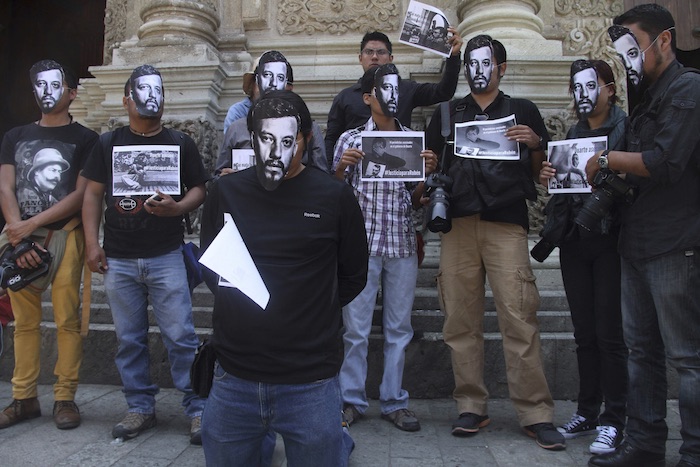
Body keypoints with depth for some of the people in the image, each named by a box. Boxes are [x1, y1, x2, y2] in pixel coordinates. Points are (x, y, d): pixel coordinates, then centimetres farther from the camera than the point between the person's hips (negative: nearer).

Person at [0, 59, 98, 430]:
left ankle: (65, 398, 6)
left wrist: (31, 225, -10)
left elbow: (82, 194, -4)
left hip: (64, 236, -3)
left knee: (67, 320, -3)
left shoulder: (85, 139, 5)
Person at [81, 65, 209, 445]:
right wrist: (92, 243, 1)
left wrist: (177, 207, -16)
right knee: (129, 339, 10)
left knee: (181, 337, -4)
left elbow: (198, 189, 5)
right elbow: (93, 193, 9)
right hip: (118, 260, 2)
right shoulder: (108, 143, 10)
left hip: (166, 257, -2)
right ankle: (141, 408, 24)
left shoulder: (180, 143, 7)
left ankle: (198, 409, 6)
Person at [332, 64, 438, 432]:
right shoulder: (351, 139, 4)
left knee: (399, 328, 9)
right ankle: (352, 400, 17)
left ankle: (394, 401, 21)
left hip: (402, 244, 3)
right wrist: (341, 167, -12)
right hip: (363, 242, -3)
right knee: (356, 328, 2)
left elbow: (414, 199, 13)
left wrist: (428, 172, -4)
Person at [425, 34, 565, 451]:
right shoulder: (447, 114, 20)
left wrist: (536, 145, -5)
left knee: (520, 319, -7)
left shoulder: (523, 111, 16)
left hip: (507, 224, -2)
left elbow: (540, 170, 14)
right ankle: (472, 407, 13)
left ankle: (536, 414, 4)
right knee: (461, 322, 3)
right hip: (458, 224, 2)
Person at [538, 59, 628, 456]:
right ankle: (588, 412, 22)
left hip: (610, 239, -5)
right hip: (574, 240, 5)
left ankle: (613, 420, 10)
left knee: (609, 333, -2)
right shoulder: (573, 133, 16)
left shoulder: (627, 128, -1)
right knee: (585, 332, 11)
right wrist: (548, 176, -2)